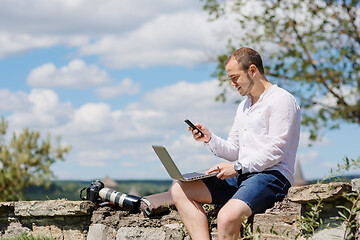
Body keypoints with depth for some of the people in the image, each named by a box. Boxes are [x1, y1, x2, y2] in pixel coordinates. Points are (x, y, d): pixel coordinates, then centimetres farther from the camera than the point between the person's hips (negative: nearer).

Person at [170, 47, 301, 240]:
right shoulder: (243, 106, 25)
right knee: (180, 190, -5)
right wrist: (210, 139, 5)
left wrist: (238, 167, -18)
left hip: (271, 175, -9)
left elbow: (275, 151, -13)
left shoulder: (281, 100, -4)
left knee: (227, 216, -36)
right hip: (241, 176, 9)